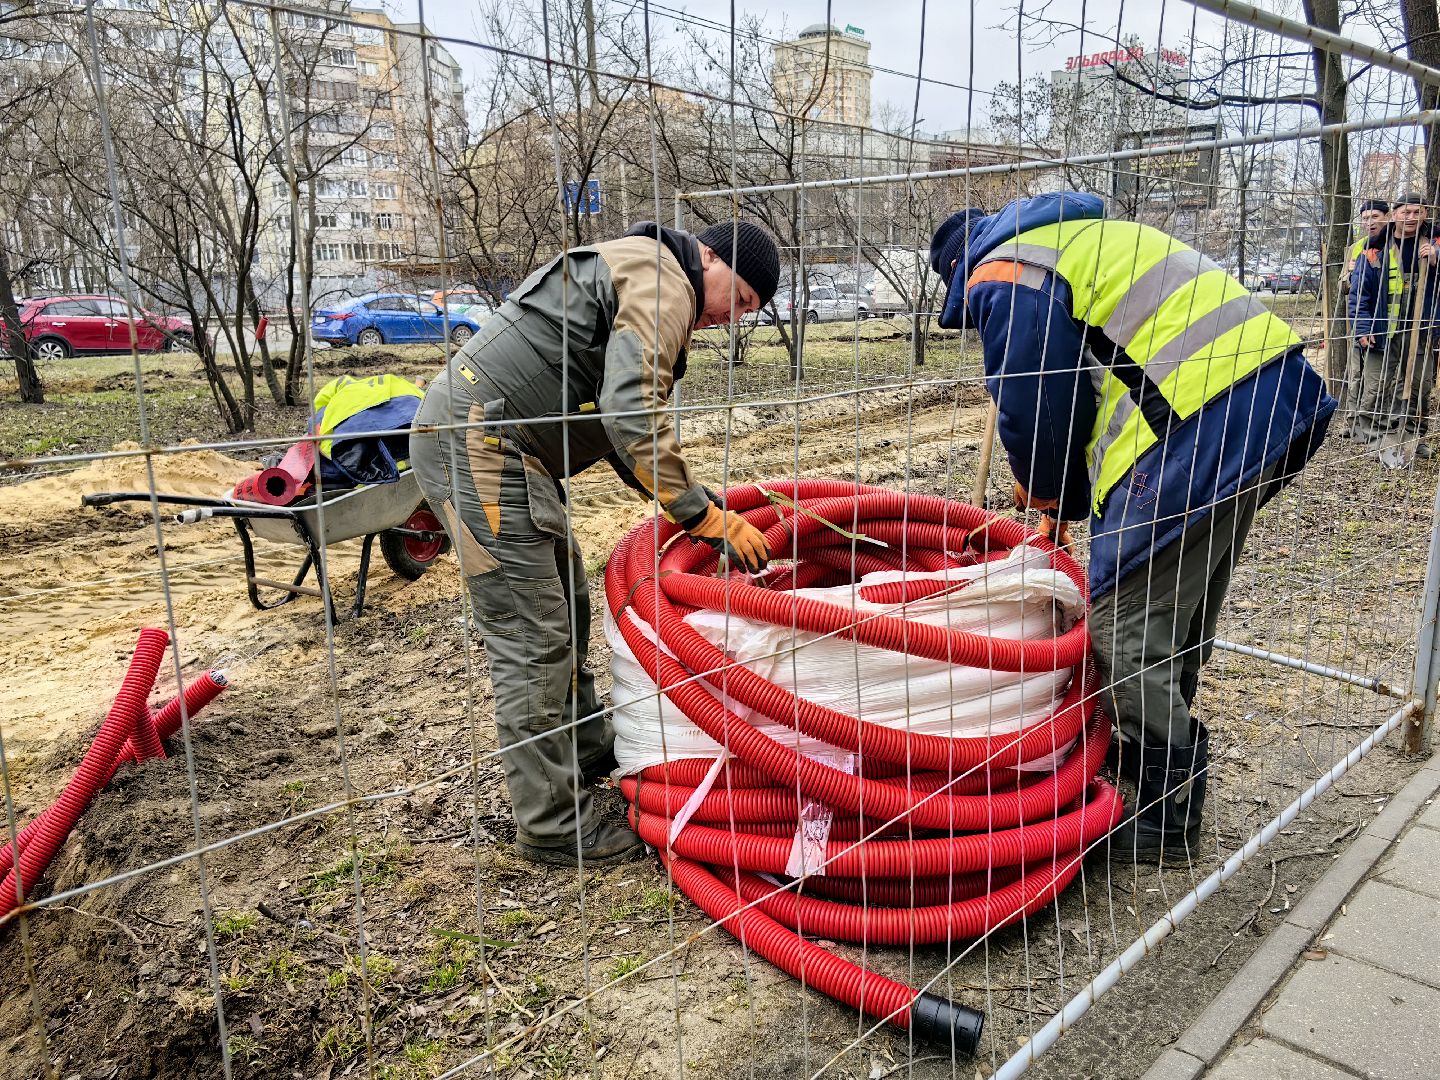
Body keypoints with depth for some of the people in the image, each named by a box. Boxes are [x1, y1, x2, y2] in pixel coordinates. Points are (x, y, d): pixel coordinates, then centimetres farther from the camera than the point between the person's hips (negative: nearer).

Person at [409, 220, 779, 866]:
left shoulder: (636, 274, 24)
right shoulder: (662, 282, -10)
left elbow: (621, 417, 24)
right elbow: (633, 414, -24)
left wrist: (689, 502, 16)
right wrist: (704, 517, -18)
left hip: (487, 442, 11)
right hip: (478, 442, -11)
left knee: (565, 605, 20)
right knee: (531, 637, -7)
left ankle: (586, 750, 37)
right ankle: (553, 826, 4)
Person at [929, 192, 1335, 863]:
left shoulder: (1003, 275, -1)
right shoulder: (1073, 238, 30)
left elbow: (1034, 412, -3)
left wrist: (1051, 498, 17)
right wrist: (1066, 497, 28)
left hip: (1201, 425, -10)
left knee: (1126, 624, -2)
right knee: (1181, 609, 21)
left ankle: (1161, 819, 9)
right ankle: (1145, 748, 38)